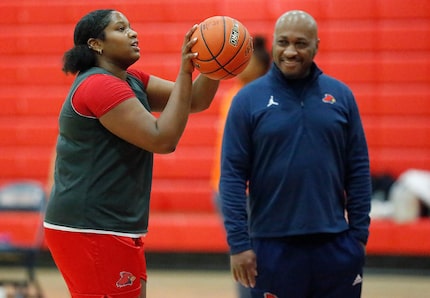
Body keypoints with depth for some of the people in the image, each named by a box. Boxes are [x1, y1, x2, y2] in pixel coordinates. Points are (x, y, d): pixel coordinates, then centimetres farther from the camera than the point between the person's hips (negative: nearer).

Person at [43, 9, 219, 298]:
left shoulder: (132, 81, 14)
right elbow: (163, 139, -21)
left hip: (115, 229, 10)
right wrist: (185, 71, -21)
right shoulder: (100, 86, -16)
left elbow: (195, 100, 10)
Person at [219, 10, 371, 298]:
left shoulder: (340, 95, 4)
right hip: (273, 246, -2)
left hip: (336, 244, 2)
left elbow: (359, 169, 6)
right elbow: (233, 175, -3)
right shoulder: (249, 99, -2)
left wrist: (359, 233, 1)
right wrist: (238, 242, -9)